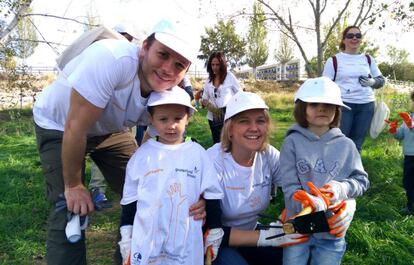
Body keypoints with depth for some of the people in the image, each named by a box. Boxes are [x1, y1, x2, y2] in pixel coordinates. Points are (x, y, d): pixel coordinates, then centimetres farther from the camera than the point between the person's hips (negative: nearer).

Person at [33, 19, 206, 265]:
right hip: (59, 126, -4)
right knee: (71, 210, -13)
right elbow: (76, 129, -33)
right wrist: (73, 186, -20)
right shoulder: (112, 59, -39)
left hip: (110, 130, 5)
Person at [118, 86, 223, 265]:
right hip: (146, 245, 1)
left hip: (187, 245, 0)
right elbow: (130, 199, 5)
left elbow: (211, 196, 3)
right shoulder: (142, 154, -2)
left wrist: (214, 234, 5)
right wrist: (126, 238, 7)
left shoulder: (197, 153, -4)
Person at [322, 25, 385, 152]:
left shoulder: (368, 59, 12)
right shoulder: (334, 60, 1)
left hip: (366, 106, 4)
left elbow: (381, 80, 17)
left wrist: (372, 82, -7)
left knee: (356, 145, 10)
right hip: (342, 105, -3)